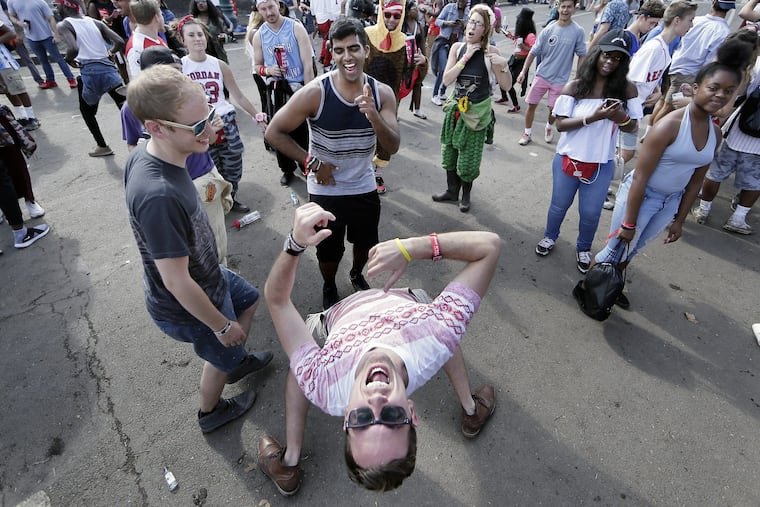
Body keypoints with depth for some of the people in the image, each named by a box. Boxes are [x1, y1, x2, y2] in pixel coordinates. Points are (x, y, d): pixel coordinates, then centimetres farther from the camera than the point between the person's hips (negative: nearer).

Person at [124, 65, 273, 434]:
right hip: (187, 309, -8)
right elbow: (177, 282, -32)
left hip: (205, 274, 8)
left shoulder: (144, 154, -13)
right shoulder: (158, 196, -41)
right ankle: (211, 413, 53)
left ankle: (237, 361, 57)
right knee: (221, 356, 21)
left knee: (249, 299, 31)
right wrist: (222, 325, -18)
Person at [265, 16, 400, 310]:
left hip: (365, 187, 3)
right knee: (329, 251, 14)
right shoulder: (315, 93, -20)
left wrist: (372, 114, -34)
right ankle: (329, 288, 47)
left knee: (366, 243, 23)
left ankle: (357, 275, 56)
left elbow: (392, 147, -17)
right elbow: (273, 132, -14)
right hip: (326, 190, -3)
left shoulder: (382, 93, -10)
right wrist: (311, 162, -18)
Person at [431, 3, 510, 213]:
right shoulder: (457, 47, -3)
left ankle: (466, 194, 27)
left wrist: (503, 66, -27)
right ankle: (451, 190, 34)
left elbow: (506, 86, -9)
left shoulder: (491, 52, -12)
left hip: (478, 111, -3)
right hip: (456, 107, 4)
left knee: (469, 158, 3)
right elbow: (446, 80, -12)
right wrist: (466, 57, -18)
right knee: (449, 151, 13)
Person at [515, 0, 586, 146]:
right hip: (542, 75, 1)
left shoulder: (578, 31, -7)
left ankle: (549, 127, 39)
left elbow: (582, 55, -1)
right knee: (531, 105, 2)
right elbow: (533, 52, -1)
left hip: (561, 79, -1)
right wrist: (523, 71, -6)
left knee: (553, 109, 7)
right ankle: (527, 133, 20)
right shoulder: (548, 30, -5)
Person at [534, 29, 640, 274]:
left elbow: (633, 127, -2)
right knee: (559, 204, 17)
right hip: (568, 159, -1)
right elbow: (560, 124, -14)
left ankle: (583, 248, 37)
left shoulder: (626, 89, -5)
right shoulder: (575, 86, -9)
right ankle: (550, 236, 44)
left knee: (591, 212, 11)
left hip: (602, 164, 1)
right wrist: (593, 117, -26)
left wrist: (621, 117, -24)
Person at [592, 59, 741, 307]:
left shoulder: (715, 134, 1)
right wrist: (629, 223, -20)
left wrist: (679, 220, 12)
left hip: (671, 201, 6)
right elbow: (640, 177, -21)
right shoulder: (670, 125, -21)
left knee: (632, 250, 19)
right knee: (617, 248, 3)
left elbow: (695, 181, 10)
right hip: (640, 194, -6)